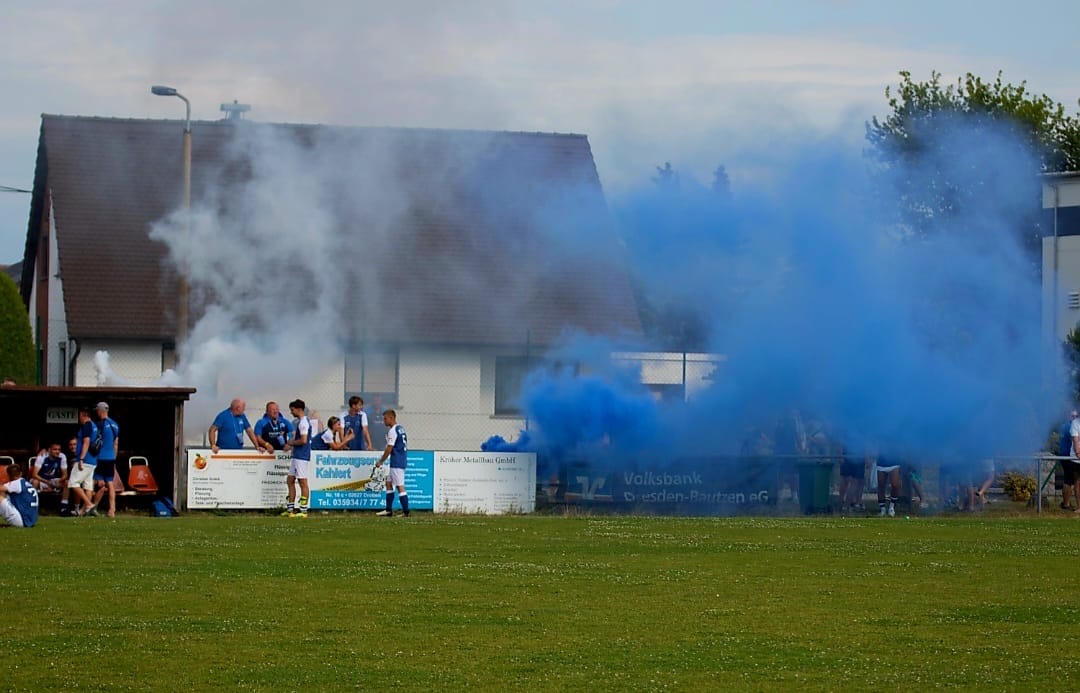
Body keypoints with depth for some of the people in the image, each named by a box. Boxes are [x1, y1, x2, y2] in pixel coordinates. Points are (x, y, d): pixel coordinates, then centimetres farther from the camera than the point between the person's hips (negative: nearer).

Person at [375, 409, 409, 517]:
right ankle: (388, 510, 17)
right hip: (402, 460, 10)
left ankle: (406, 511, -7)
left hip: (396, 462, -10)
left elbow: (389, 449, -16)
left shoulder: (392, 431, -13)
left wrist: (381, 461, -5)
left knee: (400, 486, -7)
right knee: (389, 483, 16)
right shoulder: (401, 429, 15)